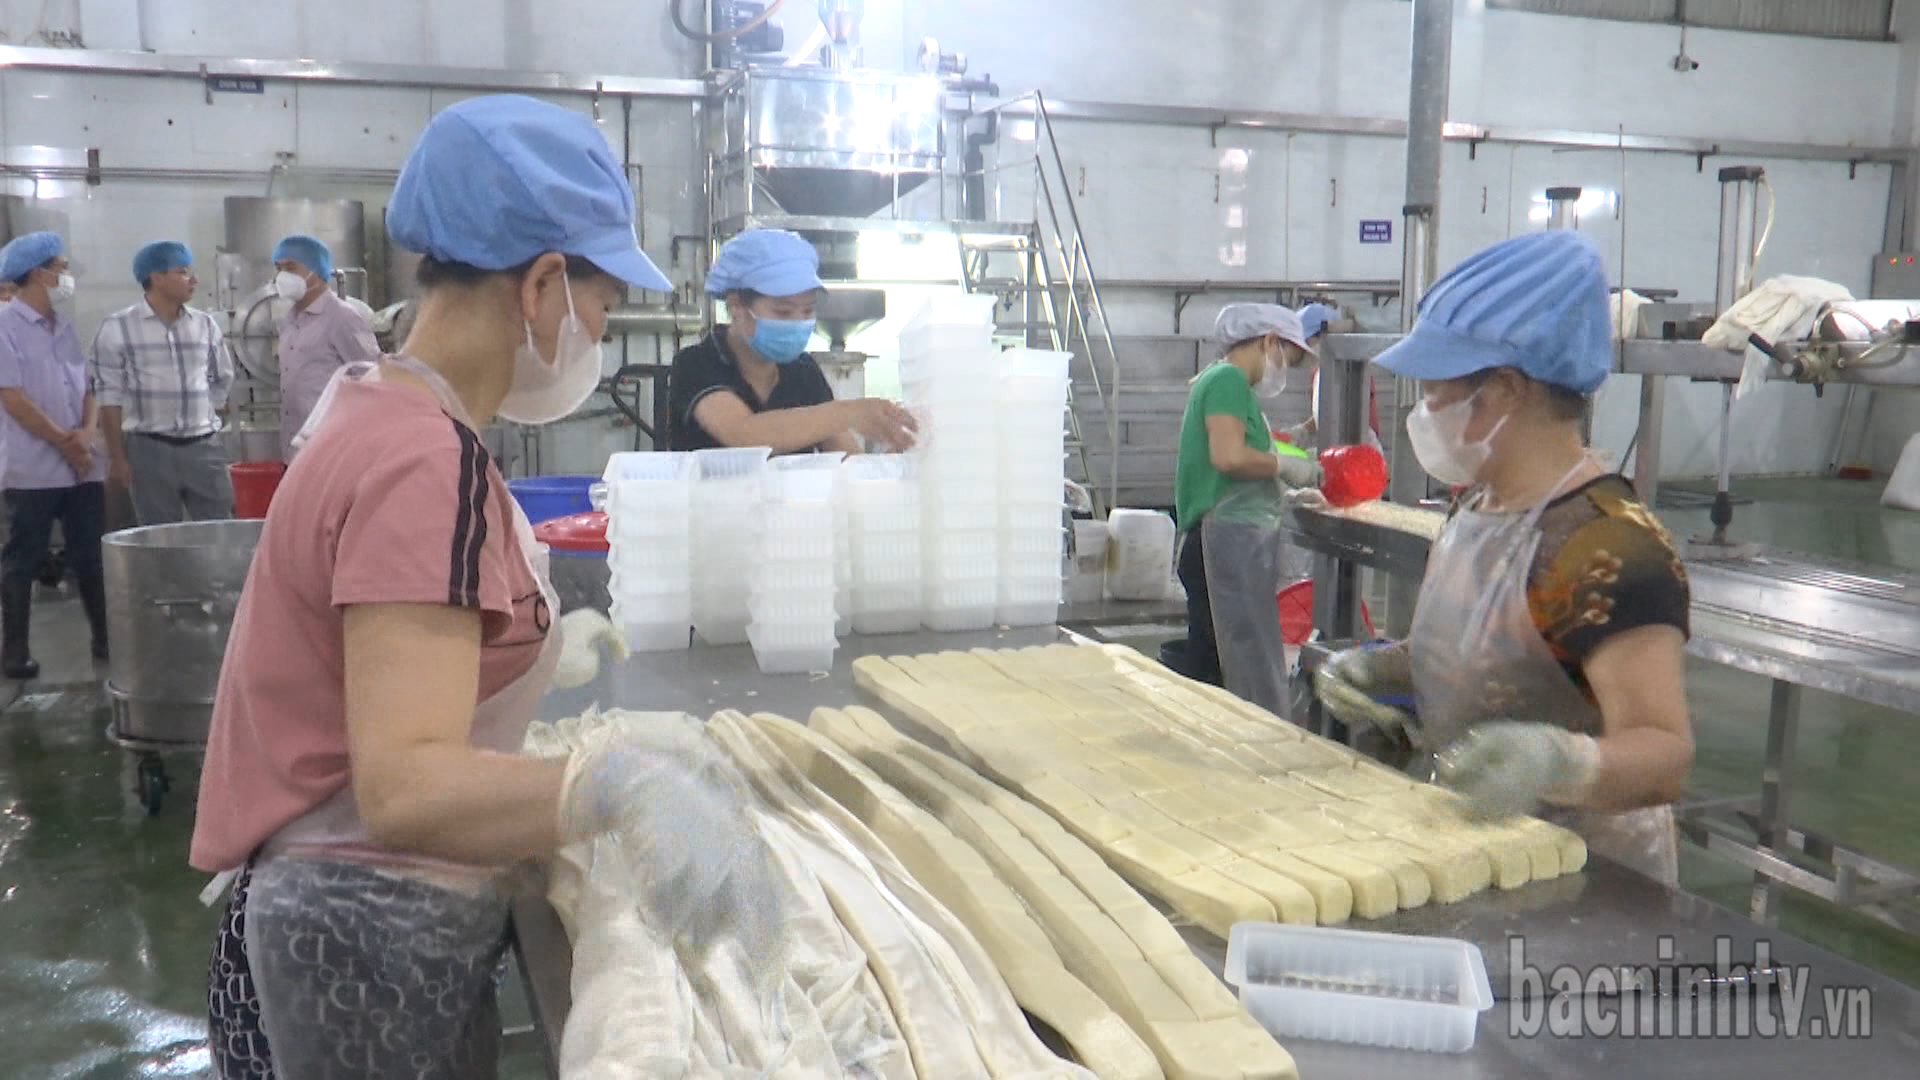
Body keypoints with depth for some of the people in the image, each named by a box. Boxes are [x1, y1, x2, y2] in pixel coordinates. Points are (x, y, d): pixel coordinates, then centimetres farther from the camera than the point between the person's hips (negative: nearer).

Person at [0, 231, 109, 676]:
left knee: (91, 556, 9)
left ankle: (106, 638, 16)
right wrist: (63, 441, -11)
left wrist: (87, 432, -6)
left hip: (83, 465, 6)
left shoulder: (63, 326, 13)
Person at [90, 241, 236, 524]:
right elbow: (110, 396, -3)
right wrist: (117, 457, -5)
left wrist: (211, 420, 14)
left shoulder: (206, 325, 7)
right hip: (150, 448, -3)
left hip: (204, 445, 3)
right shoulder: (117, 328, -3)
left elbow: (222, 380, 18)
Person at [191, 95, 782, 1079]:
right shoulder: (425, 464, -25)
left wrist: (534, 644, 27)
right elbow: (405, 785, -35)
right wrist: (616, 781, -52)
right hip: (372, 950, -9)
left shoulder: (382, 411, 6)